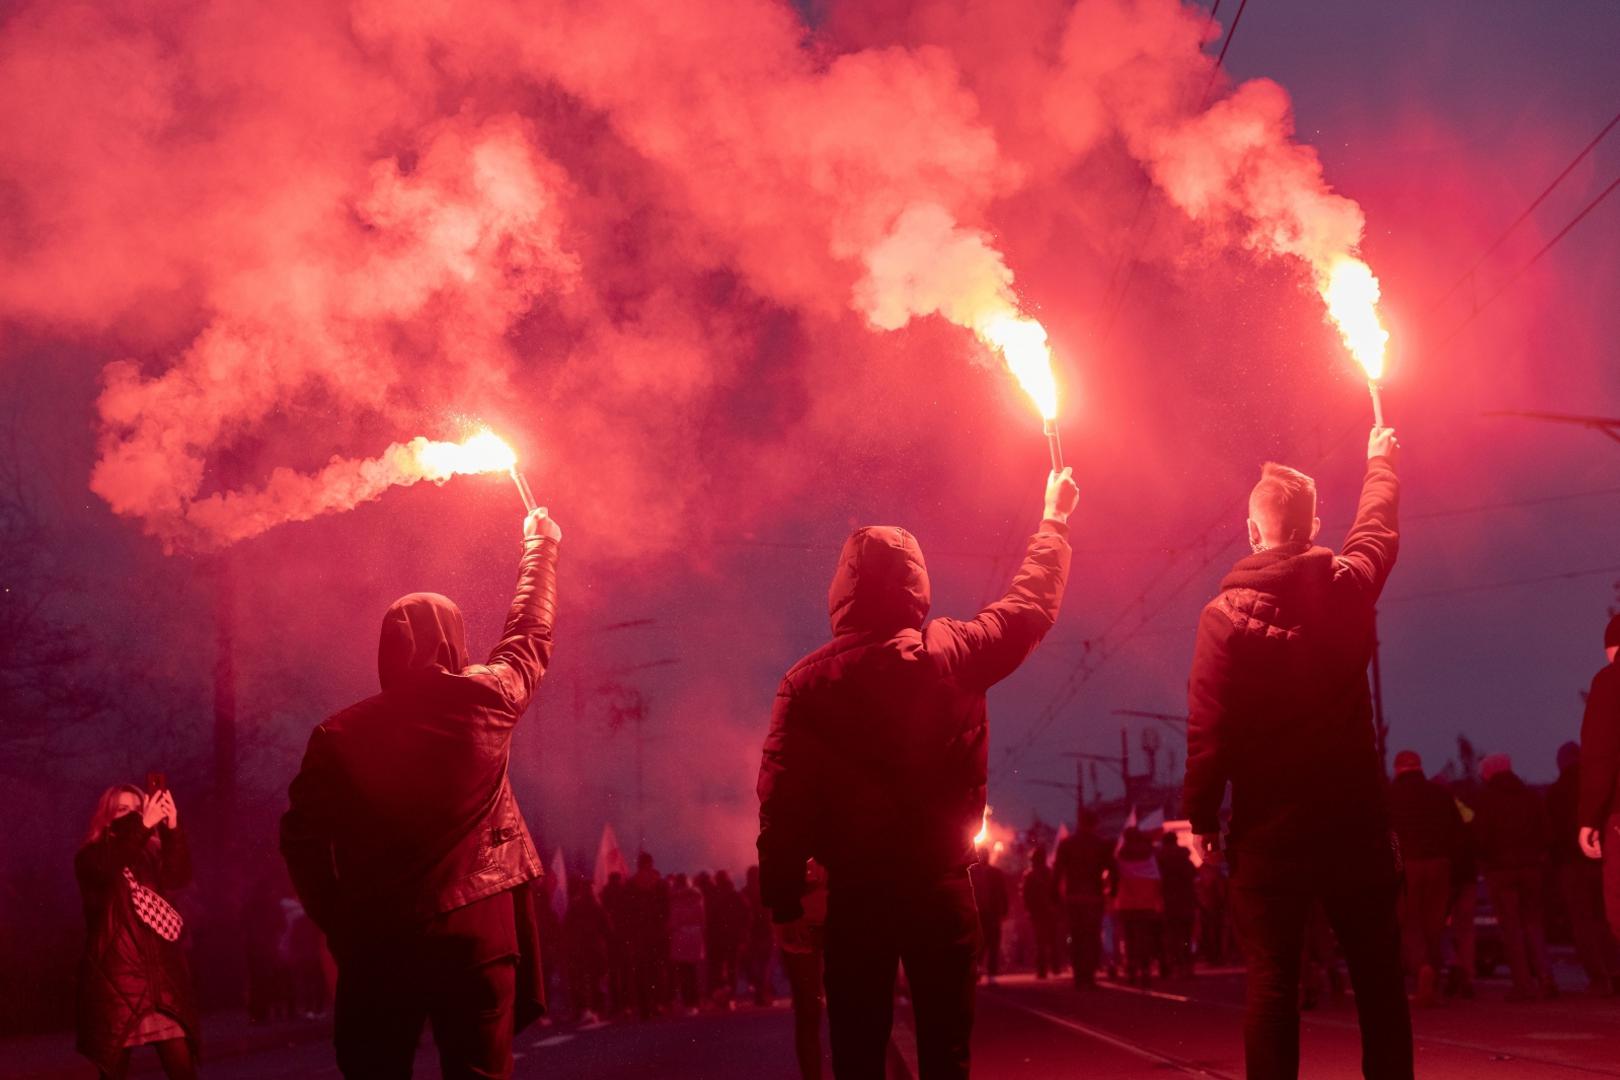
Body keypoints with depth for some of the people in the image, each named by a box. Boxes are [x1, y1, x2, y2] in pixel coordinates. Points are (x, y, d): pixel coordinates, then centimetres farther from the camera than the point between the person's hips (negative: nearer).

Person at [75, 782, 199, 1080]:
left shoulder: (150, 854, 11)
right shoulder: (92, 857, 2)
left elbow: (178, 875, -8)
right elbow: (109, 868, -21)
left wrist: (172, 827, -22)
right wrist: (143, 826, -29)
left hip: (161, 973, 3)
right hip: (116, 974, -3)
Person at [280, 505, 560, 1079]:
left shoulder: (339, 736, 0)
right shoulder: (483, 701, -1)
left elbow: (302, 841, -1)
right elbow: (530, 636, 18)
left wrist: (340, 924, 7)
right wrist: (540, 547, 33)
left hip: (377, 940, 1)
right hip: (477, 930, -1)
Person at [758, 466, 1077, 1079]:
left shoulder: (809, 681, -4)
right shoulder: (952, 655, -3)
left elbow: (782, 801, -7)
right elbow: (1031, 605, 13)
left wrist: (783, 902, -1)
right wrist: (1053, 522, 29)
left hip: (854, 894, 0)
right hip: (941, 888, 0)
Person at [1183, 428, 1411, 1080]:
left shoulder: (1226, 615, -9)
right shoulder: (1348, 586, 0)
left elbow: (1209, 728, -11)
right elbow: (1377, 528, 22)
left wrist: (1201, 814, -1)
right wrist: (1380, 461, 40)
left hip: (1270, 827, -2)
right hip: (1354, 817, 2)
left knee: (1271, 984, -1)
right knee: (1378, 977, 9)